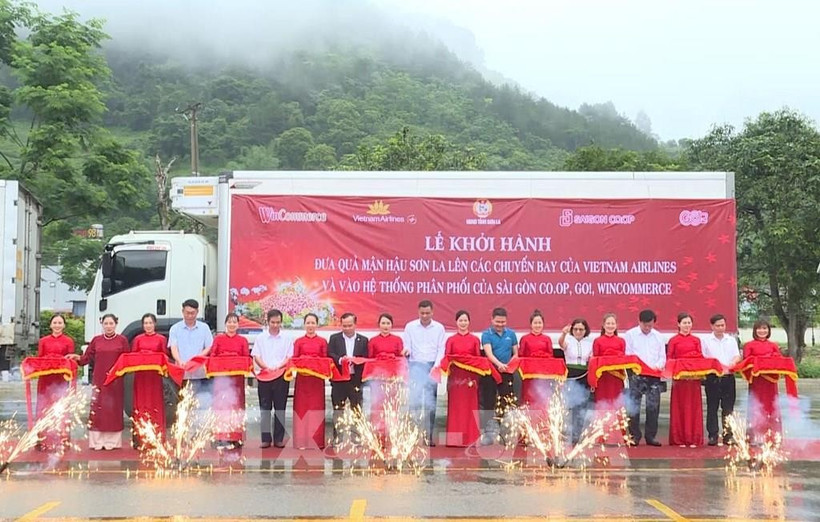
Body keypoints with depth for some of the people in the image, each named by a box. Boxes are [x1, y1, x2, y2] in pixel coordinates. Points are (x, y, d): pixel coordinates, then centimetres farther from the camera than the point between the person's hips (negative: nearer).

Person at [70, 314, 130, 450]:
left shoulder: (122, 340, 4)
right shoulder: (96, 340, 8)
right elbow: (87, 357, 9)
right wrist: (78, 358, -10)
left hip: (115, 380, -1)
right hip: (98, 379, 1)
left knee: (113, 408, 1)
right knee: (97, 408, -2)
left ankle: (112, 441, 7)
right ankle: (97, 441, 2)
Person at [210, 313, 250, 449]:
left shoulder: (242, 340, 13)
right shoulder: (218, 339, 12)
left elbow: (247, 357, 7)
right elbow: (212, 355, 7)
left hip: (237, 375, 1)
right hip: (221, 375, -1)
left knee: (236, 404, -2)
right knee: (221, 403, -5)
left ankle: (235, 436, 0)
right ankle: (221, 436, -5)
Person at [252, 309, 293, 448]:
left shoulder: (287, 339, 6)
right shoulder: (260, 338, 9)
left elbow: (290, 357, 2)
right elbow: (256, 357, 4)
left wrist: (278, 367, -14)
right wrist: (267, 367, -13)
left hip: (282, 376, -1)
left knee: (280, 408, 2)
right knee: (264, 408, 1)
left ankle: (279, 438, 6)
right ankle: (266, 438, 5)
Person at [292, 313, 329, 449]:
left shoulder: (322, 342, 8)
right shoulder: (298, 341, 9)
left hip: (317, 378, 0)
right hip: (302, 378, 0)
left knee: (316, 407, 0)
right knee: (302, 408, -2)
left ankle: (317, 440, 3)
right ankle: (302, 441, 1)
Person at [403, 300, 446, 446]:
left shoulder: (439, 328, 7)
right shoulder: (410, 327, 7)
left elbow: (441, 350, 4)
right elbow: (407, 347, 7)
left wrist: (436, 366, -8)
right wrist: (406, 351, -15)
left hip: (432, 367, 1)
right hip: (416, 366, -1)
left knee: (431, 402, -1)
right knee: (415, 400, -12)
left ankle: (429, 436, 4)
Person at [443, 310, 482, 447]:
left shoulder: (475, 340, 10)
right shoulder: (451, 340, 10)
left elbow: (479, 358, 7)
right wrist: (449, 364, -12)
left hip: (470, 376, 0)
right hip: (455, 375, 0)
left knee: (470, 406, -1)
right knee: (455, 406, -3)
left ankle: (470, 438, 3)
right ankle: (455, 439, -1)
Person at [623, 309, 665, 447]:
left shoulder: (658, 336, 14)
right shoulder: (630, 335, 5)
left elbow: (662, 357, 14)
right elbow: (627, 355, 1)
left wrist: (657, 366, -5)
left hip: (654, 375, 3)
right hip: (636, 374, -2)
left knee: (653, 406, -2)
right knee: (634, 406, -5)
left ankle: (651, 436, 5)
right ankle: (634, 435, 1)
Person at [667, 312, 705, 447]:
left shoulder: (696, 340, 13)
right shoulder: (673, 340, 6)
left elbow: (700, 357, 8)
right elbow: (669, 359, 3)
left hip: (694, 376, 2)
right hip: (679, 375, -2)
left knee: (693, 406, 0)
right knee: (679, 407, -2)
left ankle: (694, 439, 4)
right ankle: (679, 439, 2)